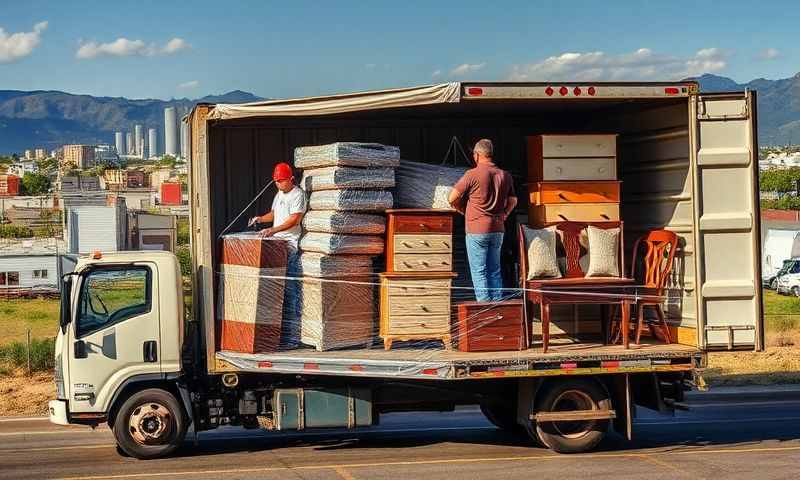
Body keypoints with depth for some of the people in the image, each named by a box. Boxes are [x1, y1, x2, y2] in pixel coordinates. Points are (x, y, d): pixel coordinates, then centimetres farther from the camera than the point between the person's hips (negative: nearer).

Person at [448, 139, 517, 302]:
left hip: (477, 229, -5)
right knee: (495, 271, 13)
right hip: (498, 230, 5)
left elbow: (452, 199, -8)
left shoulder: (473, 174, -11)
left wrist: (463, 210, 9)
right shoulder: (505, 175, 5)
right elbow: (513, 201, 17)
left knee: (479, 272, 0)